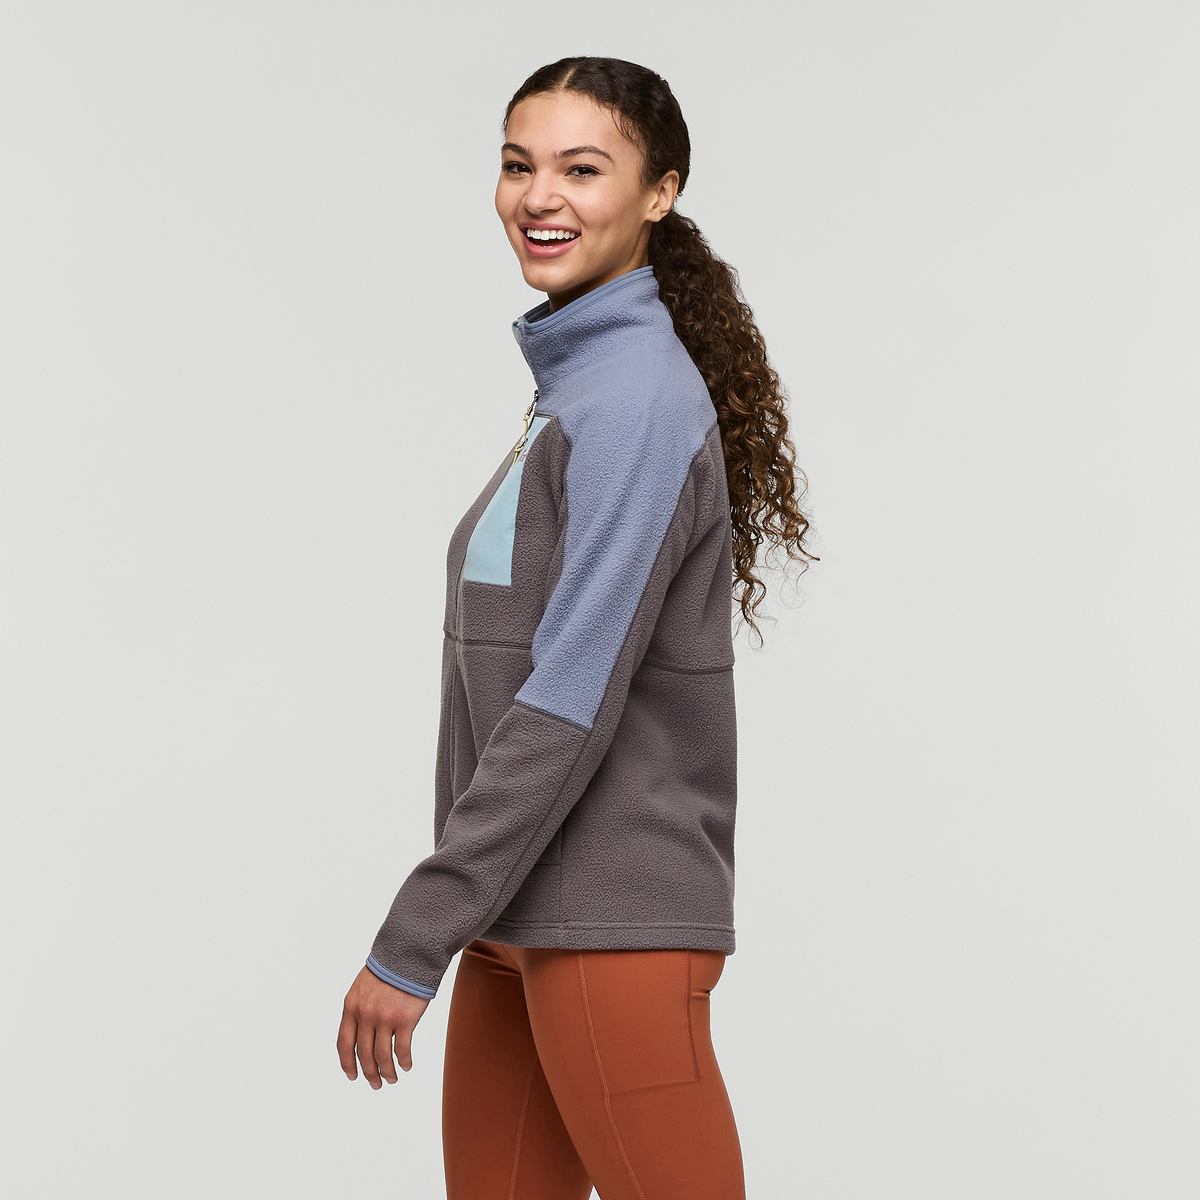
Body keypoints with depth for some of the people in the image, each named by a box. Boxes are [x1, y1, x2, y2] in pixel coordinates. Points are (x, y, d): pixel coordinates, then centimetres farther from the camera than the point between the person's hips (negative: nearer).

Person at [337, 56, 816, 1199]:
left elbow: (573, 701, -20)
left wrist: (410, 943, -19)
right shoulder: (573, 383, 16)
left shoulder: (640, 397, -14)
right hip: (519, 919, 9)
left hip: (614, 925, -9)